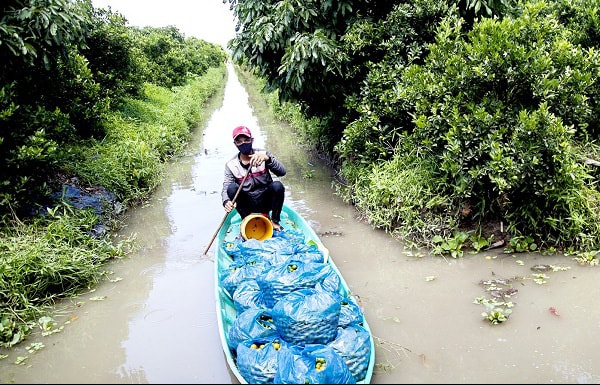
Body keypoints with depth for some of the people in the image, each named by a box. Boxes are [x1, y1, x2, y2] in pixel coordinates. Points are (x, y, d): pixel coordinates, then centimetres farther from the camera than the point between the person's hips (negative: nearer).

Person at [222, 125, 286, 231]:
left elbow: (282, 172, -18)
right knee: (232, 187, -24)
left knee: (277, 186, -28)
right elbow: (225, 188, -12)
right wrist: (226, 201, -35)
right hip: (248, 204, 0)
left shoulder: (263, 154, -5)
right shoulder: (231, 165, -3)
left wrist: (267, 158, -36)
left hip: (266, 201, 0)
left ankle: (275, 221, -7)